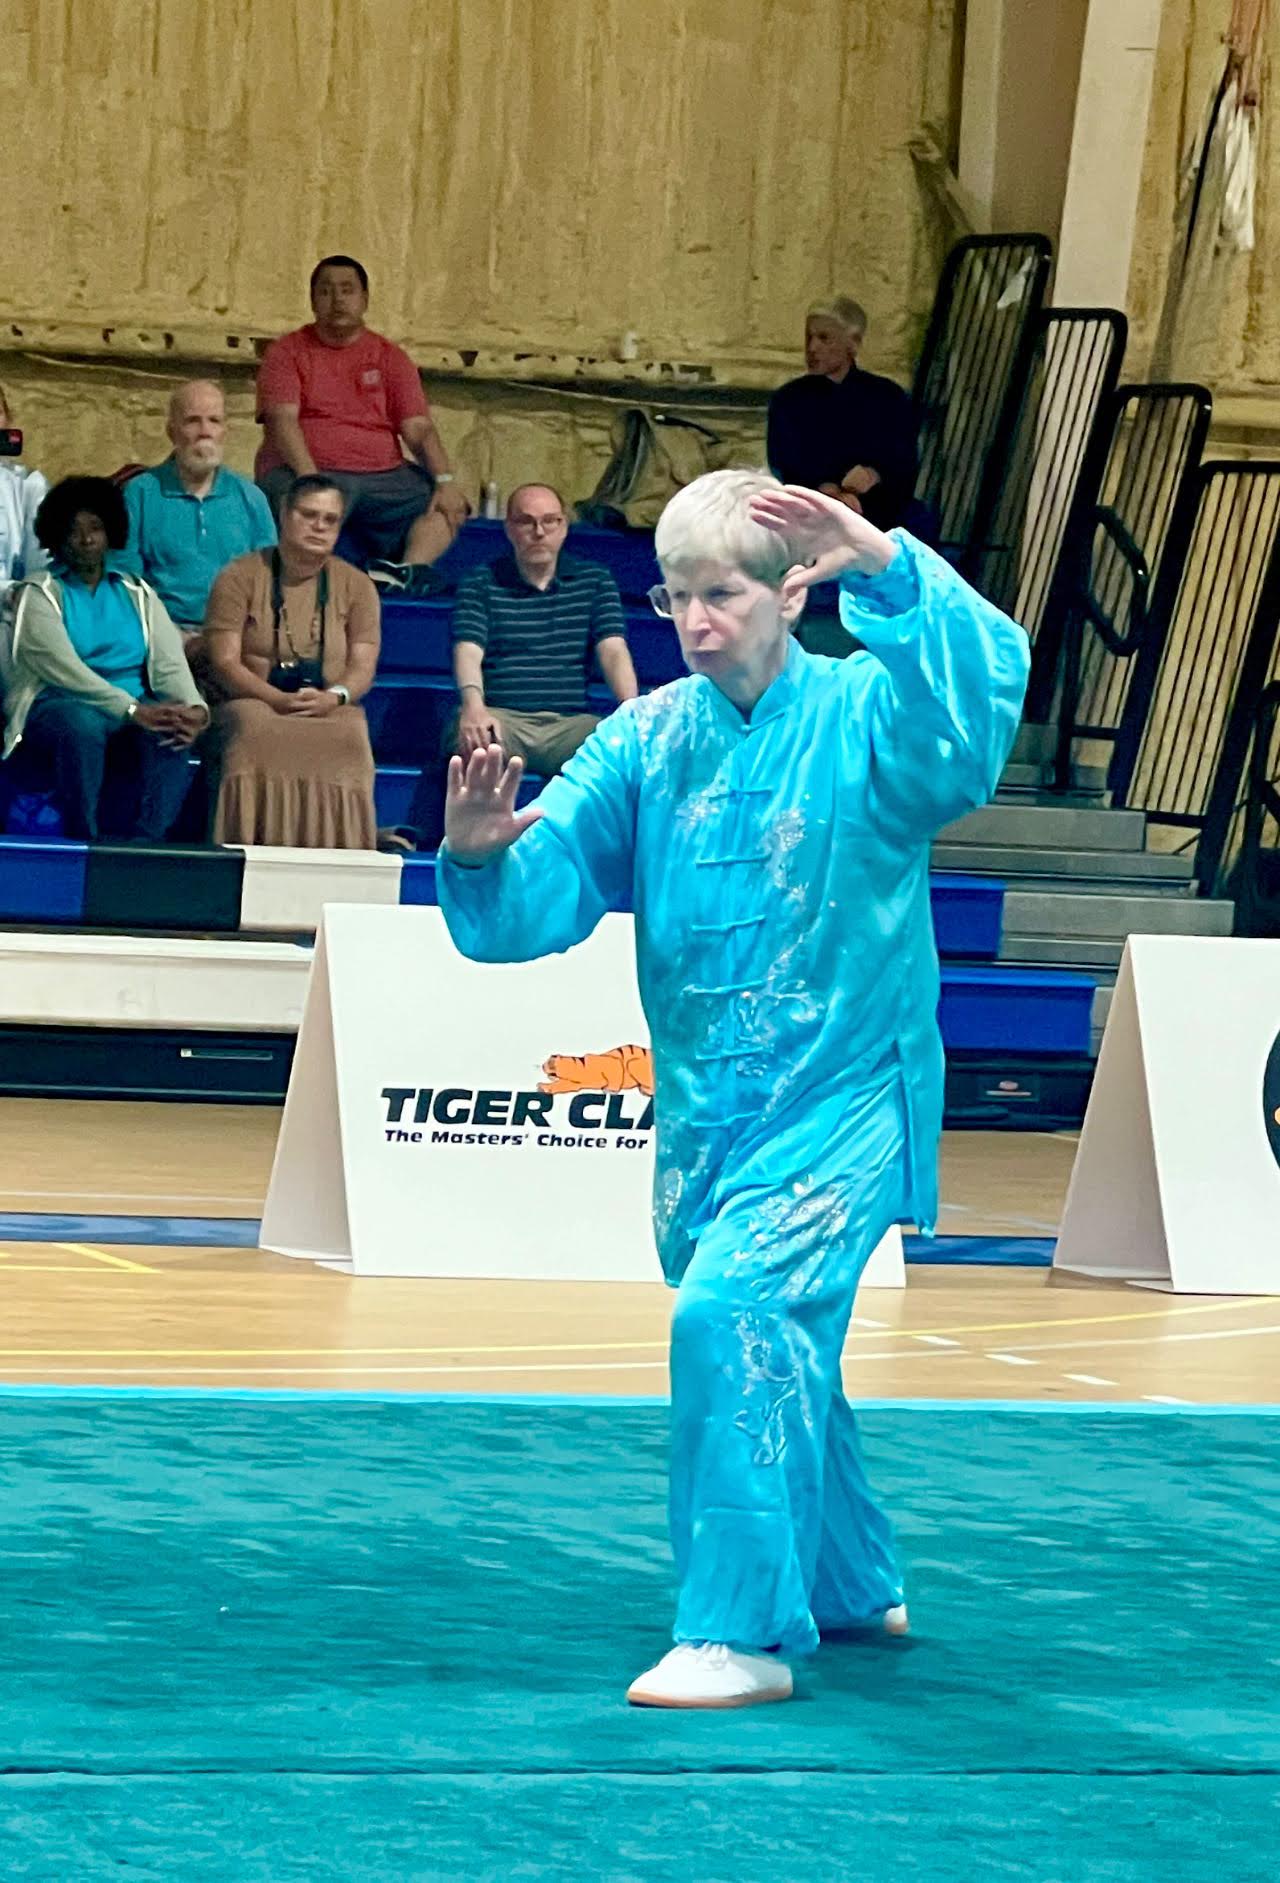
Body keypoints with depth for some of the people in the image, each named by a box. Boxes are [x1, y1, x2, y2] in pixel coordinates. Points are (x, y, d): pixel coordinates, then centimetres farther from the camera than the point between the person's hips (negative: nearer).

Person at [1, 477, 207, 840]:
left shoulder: (137, 594, 20)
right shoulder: (39, 594, 6)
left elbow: (169, 664, 6)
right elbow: (62, 667, -11)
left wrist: (194, 708, -18)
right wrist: (133, 710, -23)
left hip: (136, 711, 3)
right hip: (59, 706, -3)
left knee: (172, 735, -32)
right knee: (82, 726, -40)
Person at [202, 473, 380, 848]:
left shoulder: (356, 586, 14)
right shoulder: (241, 577, 6)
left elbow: (363, 668, 5)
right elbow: (223, 662, -3)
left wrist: (334, 697, -19)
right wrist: (280, 700, -19)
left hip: (331, 709, 1)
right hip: (254, 703, -1)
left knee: (348, 737, -36)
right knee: (257, 730, -39)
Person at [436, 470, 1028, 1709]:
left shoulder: (863, 716, -12)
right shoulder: (646, 743, 1)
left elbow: (980, 689, -34)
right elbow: (540, 897, -5)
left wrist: (889, 568, -48)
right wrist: (482, 857, -27)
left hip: (841, 1104, -6)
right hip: (704, 1114, 6)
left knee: (733, 1315, -25)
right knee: (777, 1349, 20)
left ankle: (744, 1631, -18)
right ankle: (848, 1586, 44)